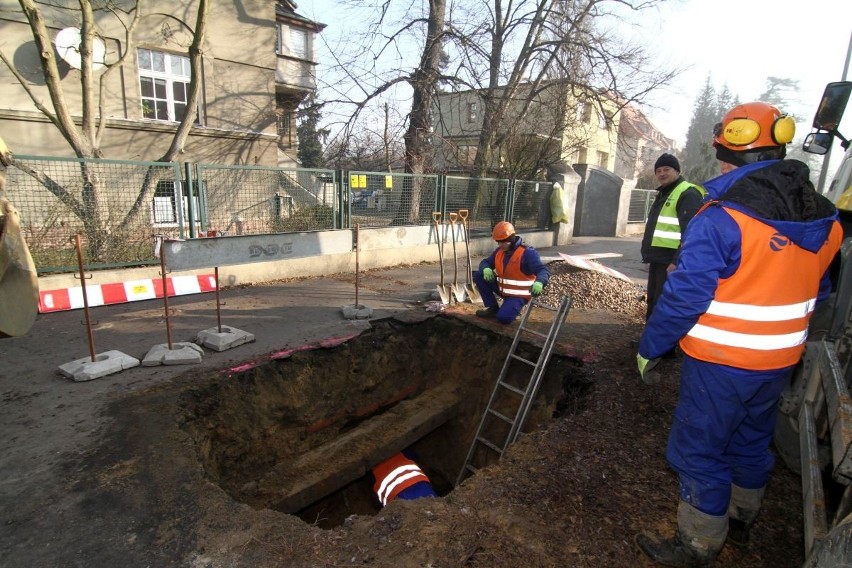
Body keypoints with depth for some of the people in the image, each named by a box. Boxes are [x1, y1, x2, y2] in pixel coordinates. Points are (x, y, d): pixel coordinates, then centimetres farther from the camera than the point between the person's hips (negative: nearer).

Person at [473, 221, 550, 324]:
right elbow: (486, 262, 9)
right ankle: (493, 308, 2)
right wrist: (486, 269, -19)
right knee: (478, 276, -6)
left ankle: (515, 306, 8)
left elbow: (543, 270, -29)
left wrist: (539, 283, -54)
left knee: (503, 318, -28)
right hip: (502, 288, 7)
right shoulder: (499, 251, 1)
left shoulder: (527, 252, -22)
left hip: (518, 295, -7)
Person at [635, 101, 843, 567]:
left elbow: (684, 296, -24)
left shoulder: (721, 218, -23)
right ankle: (740, 521, 46)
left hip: (720, 363, -8)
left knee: (698, 451, 8)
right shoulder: (820, 219, 2)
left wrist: (649, 346, -12)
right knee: (751, 441, 25)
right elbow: (815, 292, 12)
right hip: (780, 360, 8)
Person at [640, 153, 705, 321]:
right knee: (653, 304, 17)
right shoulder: (663, 194, 21)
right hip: (658, 261, 10)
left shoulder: (688, 194, -12)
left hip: (672, 263, -10)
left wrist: (677, 262, -25)